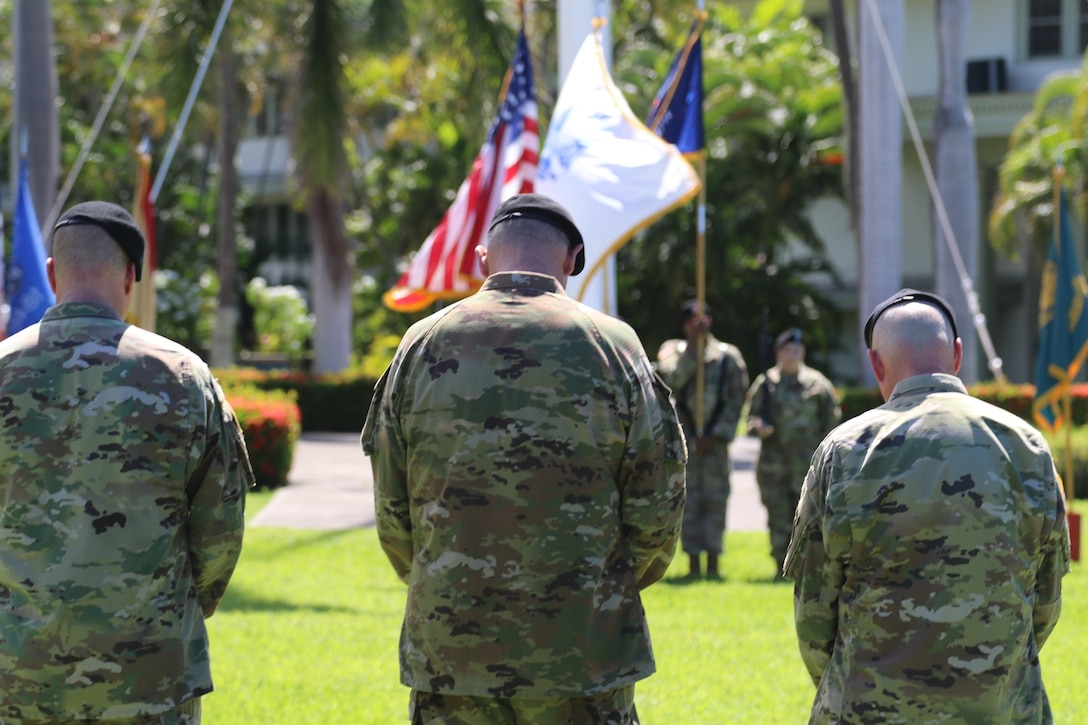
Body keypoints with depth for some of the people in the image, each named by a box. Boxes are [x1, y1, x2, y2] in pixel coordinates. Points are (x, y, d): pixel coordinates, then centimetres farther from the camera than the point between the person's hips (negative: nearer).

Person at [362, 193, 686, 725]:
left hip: (448, 643, 2)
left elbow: (391, 507, 5)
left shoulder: (423, 345, 1)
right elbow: (656, 506, -3)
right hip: (581, 653, -2)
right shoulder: (611, 344, -4)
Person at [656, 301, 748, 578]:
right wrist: (691, 346, -15)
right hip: (684, 438, 0)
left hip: (715, 440, 0)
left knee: (716, 500, 0)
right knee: (689, 500, 0)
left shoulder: (727, 356, 6)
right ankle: (694, 562, 4)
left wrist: (717, 435, -5)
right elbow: (672, 379, -14)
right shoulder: (673, 350, 7)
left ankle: (713, 561, 4)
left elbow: (736, 400, 3)